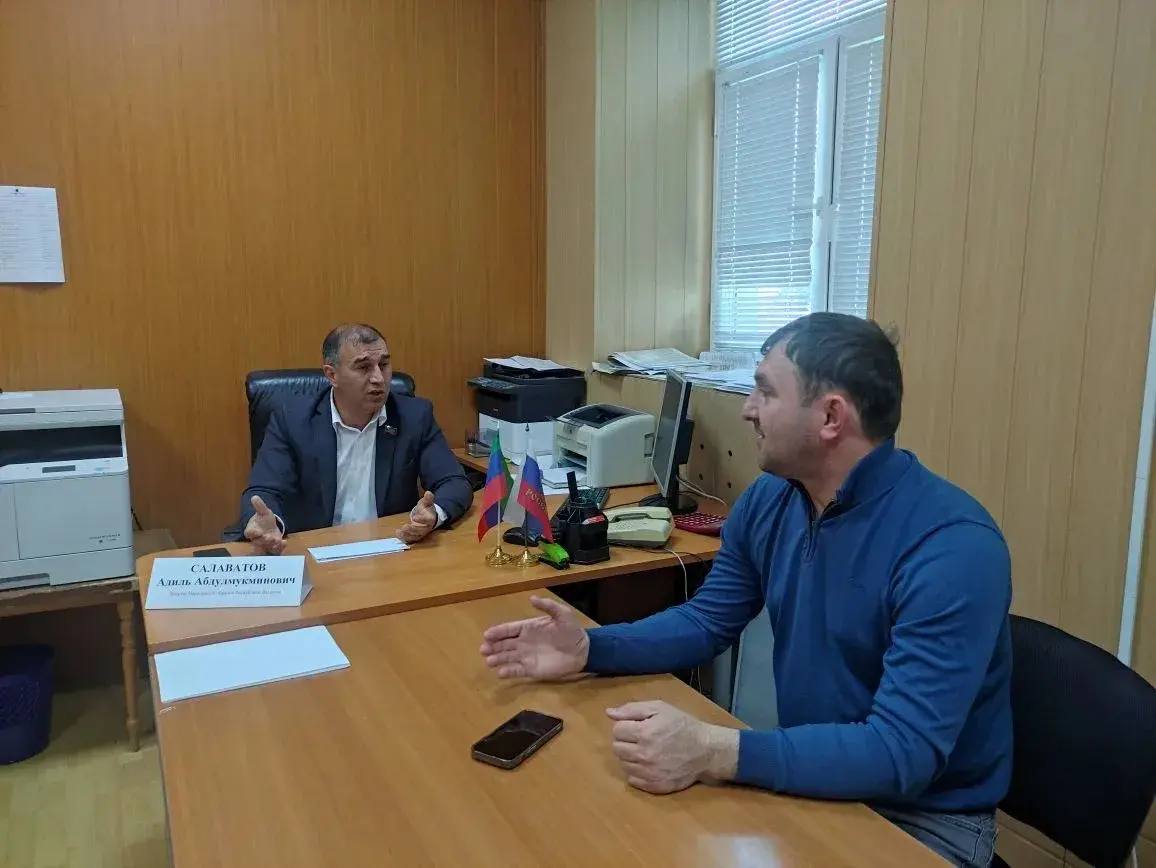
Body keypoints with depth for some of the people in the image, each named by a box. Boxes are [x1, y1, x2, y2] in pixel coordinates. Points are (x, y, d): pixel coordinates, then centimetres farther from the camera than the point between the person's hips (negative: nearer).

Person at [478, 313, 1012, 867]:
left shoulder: (953, 546, -27)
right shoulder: (769, 499, -5)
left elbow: (902, 753, -31)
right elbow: (706, 623, 5)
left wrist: (712, 752, -39)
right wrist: (589, 649, -10)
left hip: (923, 817, -5)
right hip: (809, 776, 6)